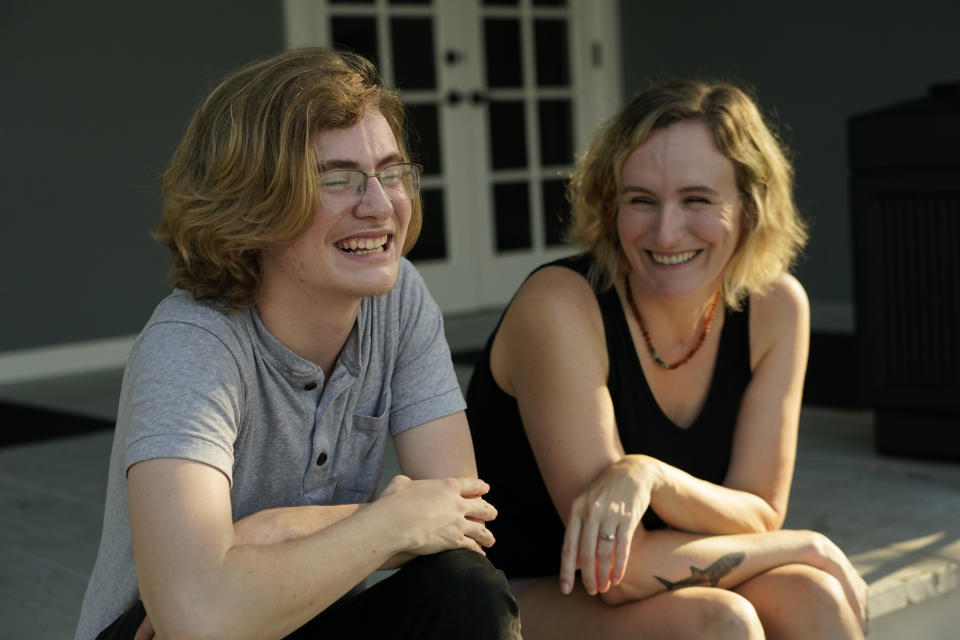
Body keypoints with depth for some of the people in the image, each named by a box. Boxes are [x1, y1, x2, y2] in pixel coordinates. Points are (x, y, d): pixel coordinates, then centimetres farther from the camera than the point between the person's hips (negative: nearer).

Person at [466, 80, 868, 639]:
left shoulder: (775, 309, -6)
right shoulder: (560, 306, -23)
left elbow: (759, 518, -10)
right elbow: (623, 572, -24)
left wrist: (648, 474, -30)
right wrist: (812, 548, -15)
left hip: (659, 586, 5)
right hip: (522, 594, -4)